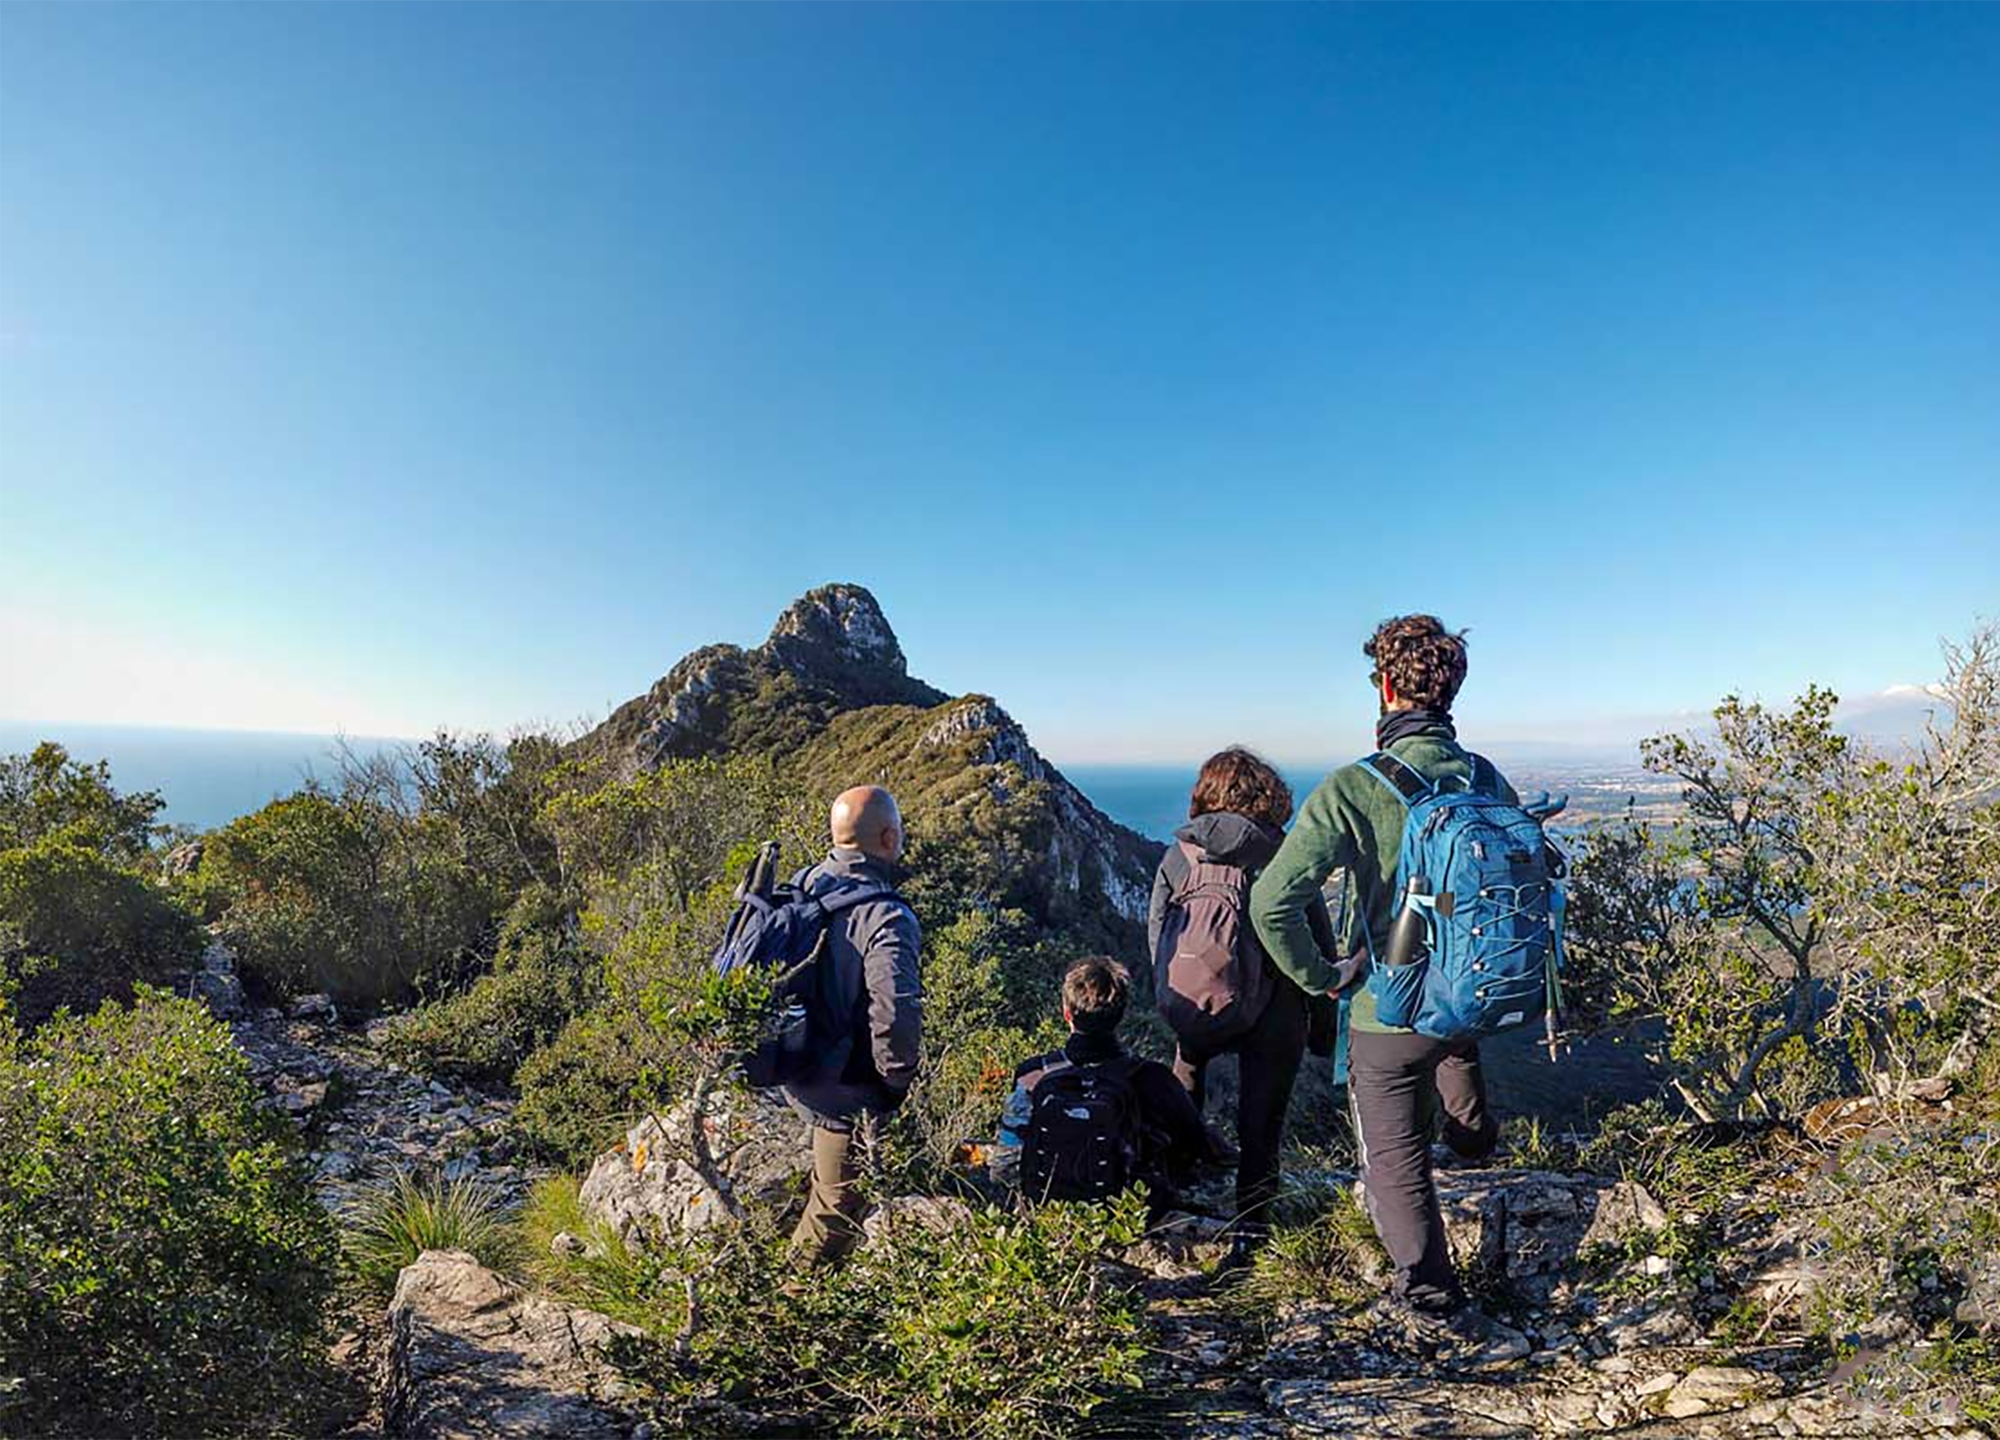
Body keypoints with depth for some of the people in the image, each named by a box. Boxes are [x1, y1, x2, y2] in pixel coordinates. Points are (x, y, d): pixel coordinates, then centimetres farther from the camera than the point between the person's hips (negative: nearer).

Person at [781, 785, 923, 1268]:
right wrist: (897, 1078, -18)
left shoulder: (802, 885, -2)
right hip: (851, 1097, -8)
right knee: (837, 1211, 13)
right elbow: (896, 1013, -38)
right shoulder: (885, 918, -27)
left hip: (799, 1077, 8)